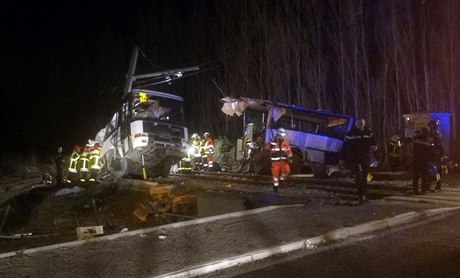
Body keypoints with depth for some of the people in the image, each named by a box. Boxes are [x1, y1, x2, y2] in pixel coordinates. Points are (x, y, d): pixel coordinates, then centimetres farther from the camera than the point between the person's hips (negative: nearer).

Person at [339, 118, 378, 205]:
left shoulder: (369, 133, 7)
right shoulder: (350, 134, 0)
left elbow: (374, 141, 1)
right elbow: (345, 146, 2)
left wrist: (374, 146, -24)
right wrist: (342, 159, 1)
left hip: (366, 159, 3)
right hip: (354, 159, -3)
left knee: (364, 177, 11)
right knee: (358, 175, -19)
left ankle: (363, 195, 26)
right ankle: (361, 195, -15)